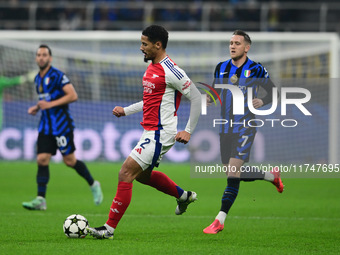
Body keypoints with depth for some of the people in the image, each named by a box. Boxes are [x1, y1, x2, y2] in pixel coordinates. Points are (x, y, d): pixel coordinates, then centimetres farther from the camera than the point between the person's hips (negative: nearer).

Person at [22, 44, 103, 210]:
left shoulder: (57, 75, -12)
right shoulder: (38, 78, 13)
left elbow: (73, 96, -18)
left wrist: (50, 104, -22)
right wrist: (36, 108, 10)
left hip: (61, 124, -7)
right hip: (46, 125, 7)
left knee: (69, 161, -2)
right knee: (42, 159, -5)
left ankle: (93, 185, 21)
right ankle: (40, 200, -8)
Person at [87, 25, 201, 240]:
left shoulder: (170, 71, -17)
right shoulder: (151, 67, 12)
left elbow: (197, 98, -14)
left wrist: (188, 131, -13)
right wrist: (126, 110, 16)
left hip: (160, 133, -10)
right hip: (150, 132, 10)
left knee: (126, 173, -14)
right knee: (143, 175, 26)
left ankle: (110, 228, -11)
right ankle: (184, 196, 45)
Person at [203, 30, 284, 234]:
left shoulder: (256, 70, -5)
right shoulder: (221, 68, 8)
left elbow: (273, 91, 4)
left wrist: (262, 101, -15)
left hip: (245, 126, -6)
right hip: (226, 126, 6)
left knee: (234, 173, -15)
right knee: (236, 173, 9)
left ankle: (220, 220, -13)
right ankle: (272, 176, 36)